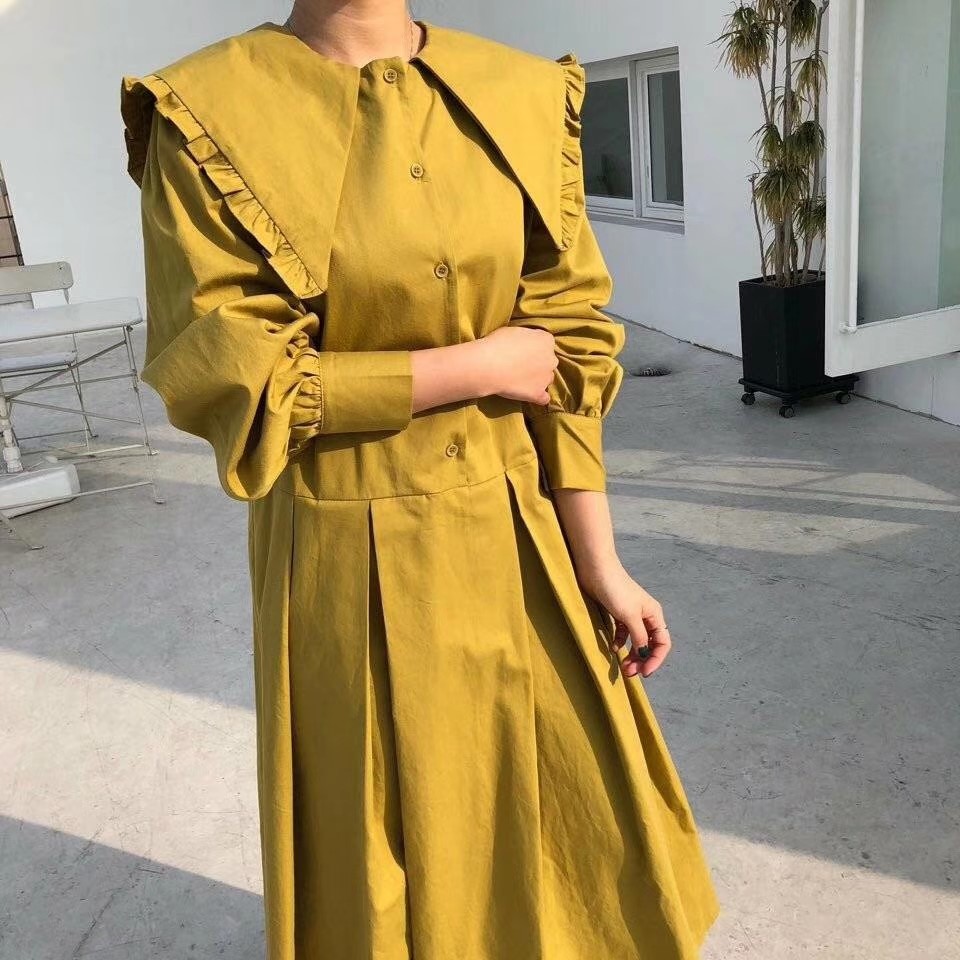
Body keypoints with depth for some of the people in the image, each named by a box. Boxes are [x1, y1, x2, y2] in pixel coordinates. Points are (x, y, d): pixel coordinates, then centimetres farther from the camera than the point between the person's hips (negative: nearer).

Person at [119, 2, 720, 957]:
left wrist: (601, 565, -1)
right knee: (390, 864, 16)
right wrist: (478, 365, -14)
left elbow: (565, 350, 2)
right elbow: (232, 374, -15)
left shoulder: (523, 97, 2)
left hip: (521, 540, 4)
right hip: (353, 564, -3)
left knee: (578, 827, 19)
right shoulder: (205, 113, -8)